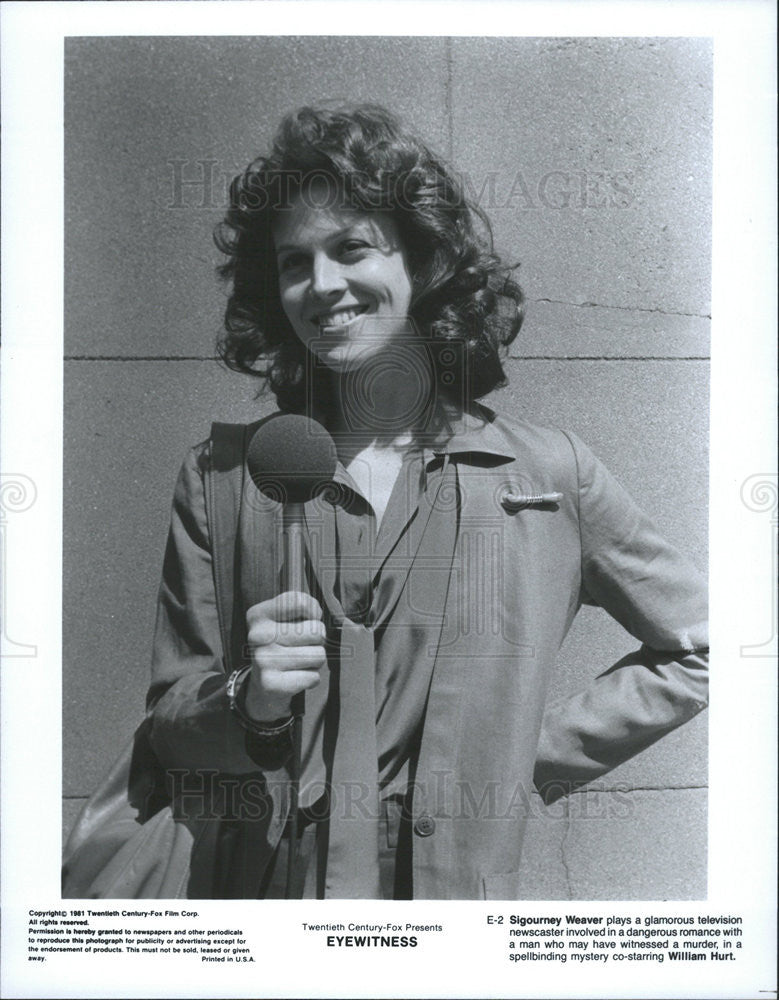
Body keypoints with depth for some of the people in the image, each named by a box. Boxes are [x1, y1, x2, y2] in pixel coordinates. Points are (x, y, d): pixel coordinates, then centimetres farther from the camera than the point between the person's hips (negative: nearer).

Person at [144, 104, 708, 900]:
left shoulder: (550, 474, -2)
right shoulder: (222, 478, -1)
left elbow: (699, 650, 7)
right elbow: (168, 728, 1)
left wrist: (532, 751, -1)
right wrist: (248, 705, -20)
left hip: (459, 883, 0)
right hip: (263, 883, 1)